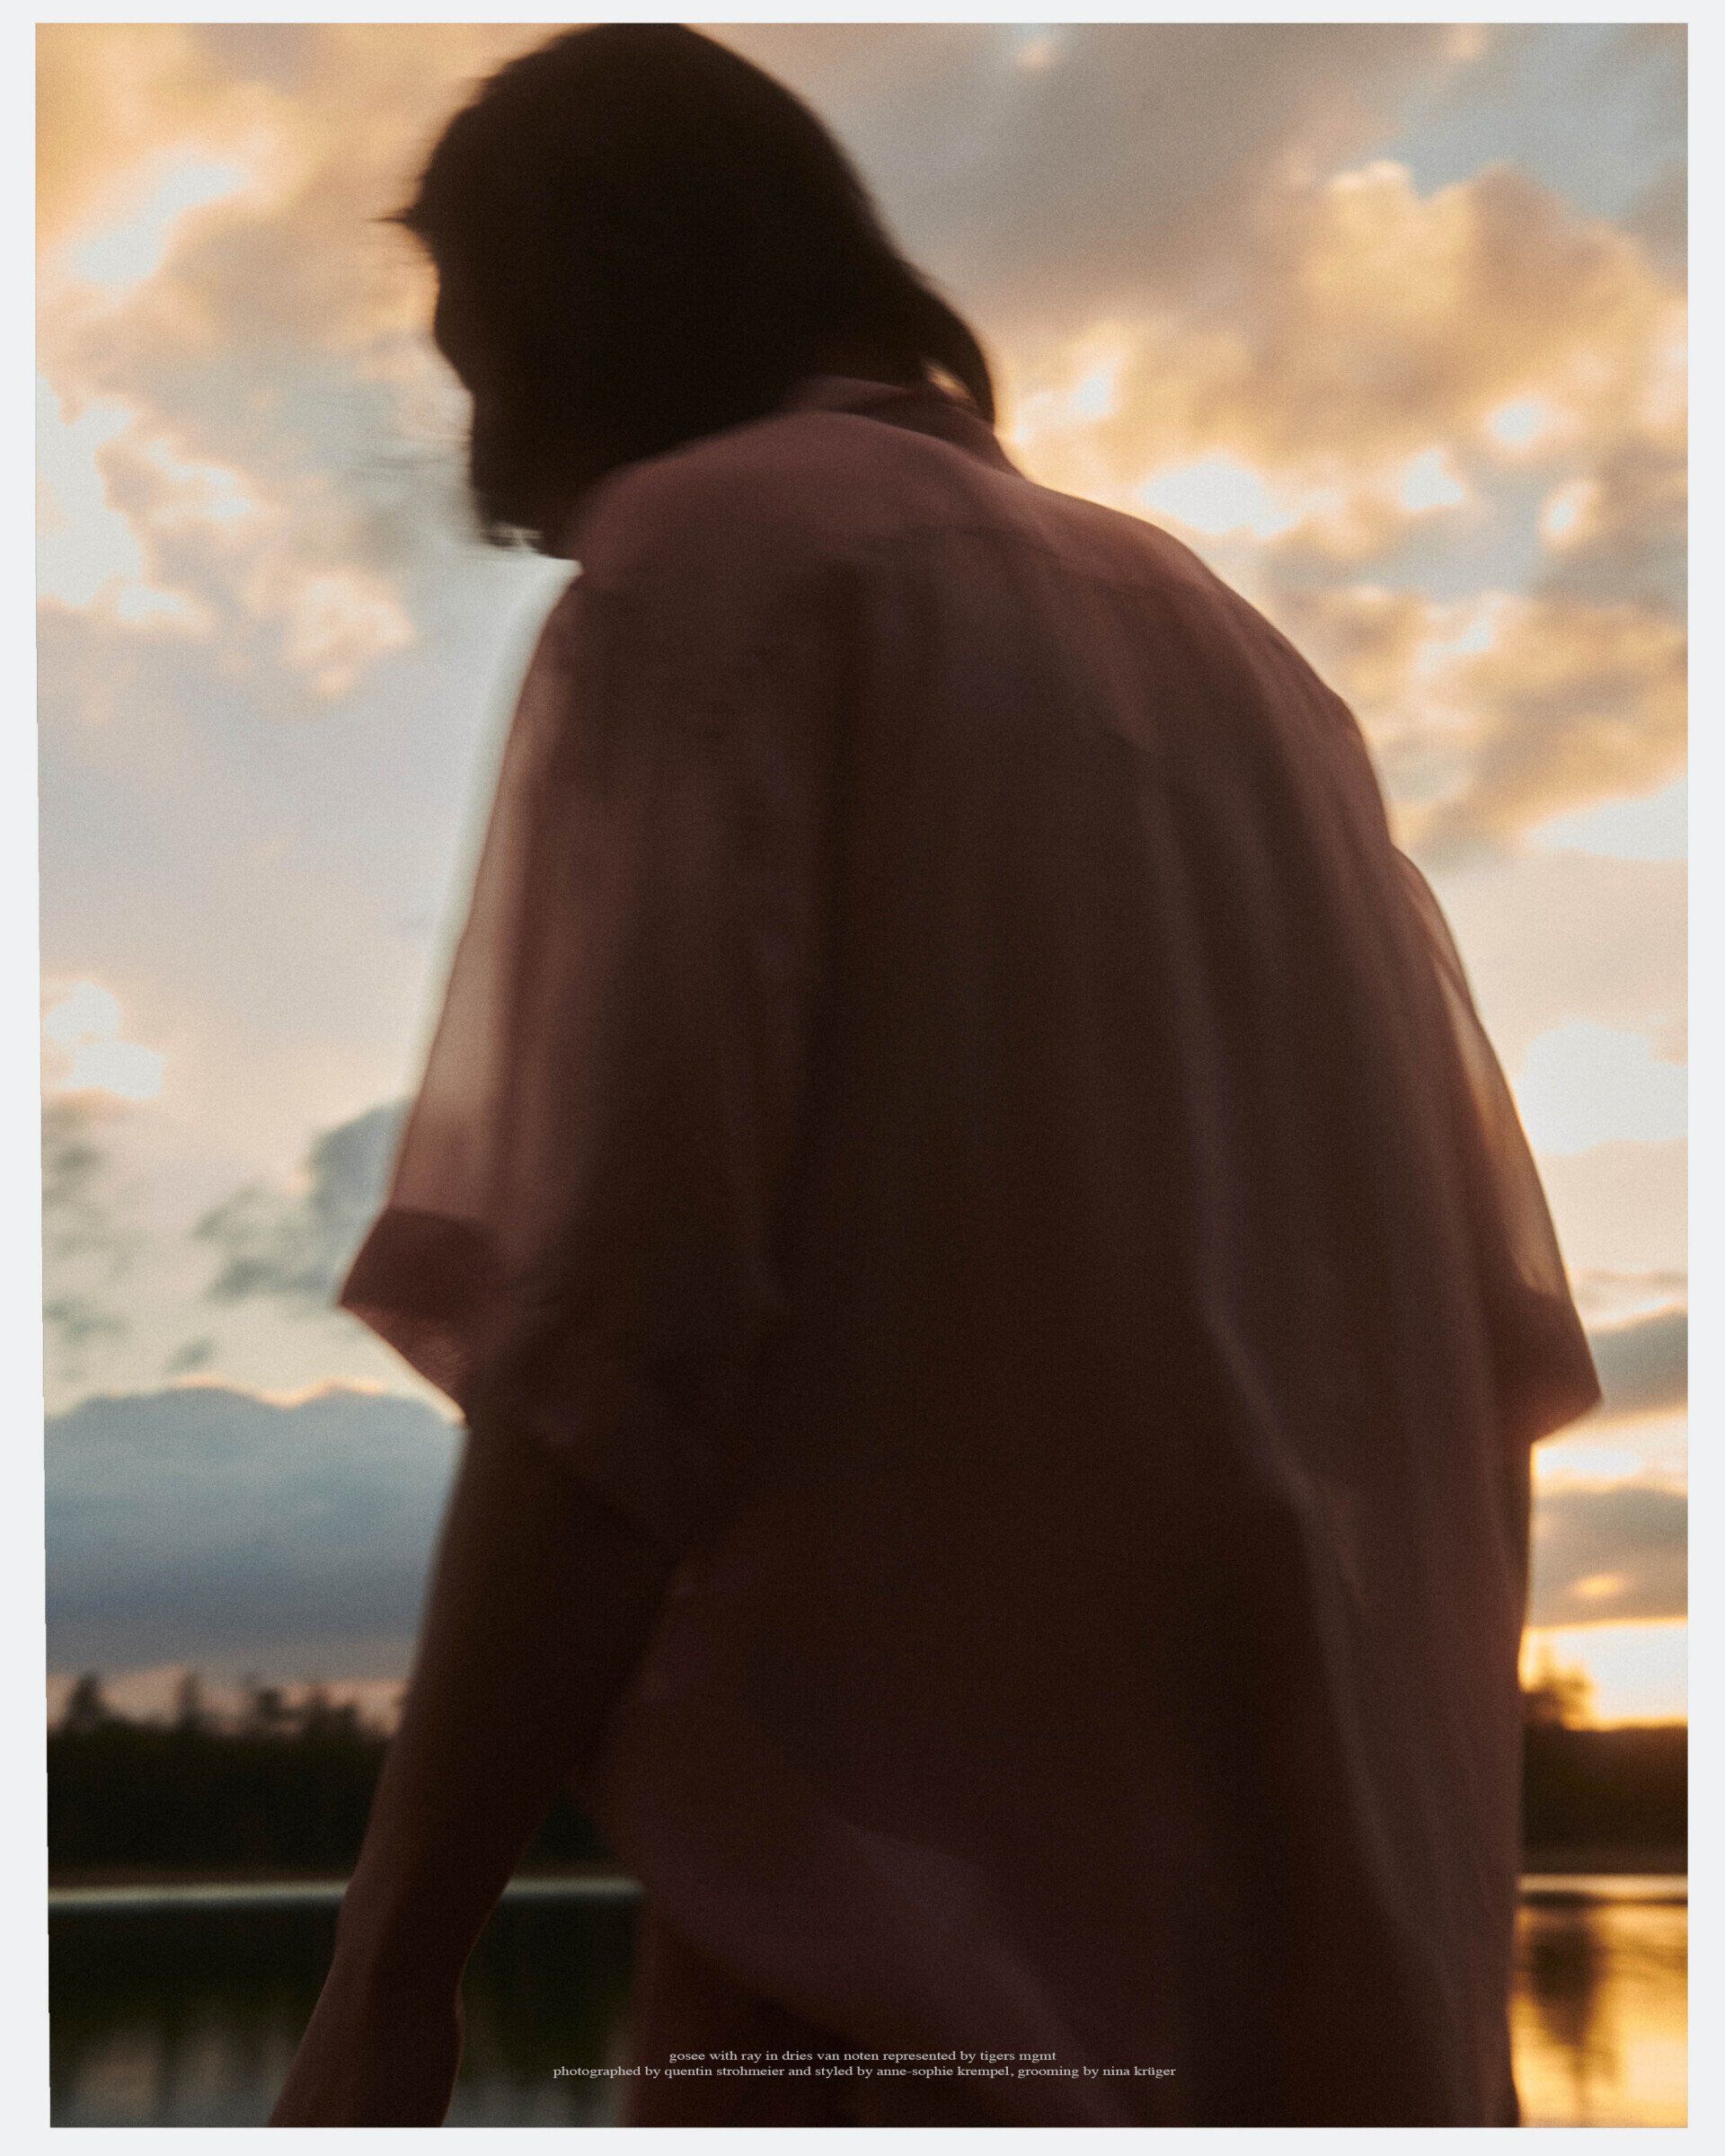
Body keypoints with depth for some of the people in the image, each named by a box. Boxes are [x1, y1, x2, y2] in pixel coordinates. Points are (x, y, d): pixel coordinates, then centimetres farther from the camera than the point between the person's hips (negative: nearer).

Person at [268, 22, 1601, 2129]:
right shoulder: (1212, 627, 17)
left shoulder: (709, 552, -2)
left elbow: (615, 1338, -16)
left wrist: (391, 1966, -10)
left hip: (906, 1932, -7)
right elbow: (1497, 1337, 14)